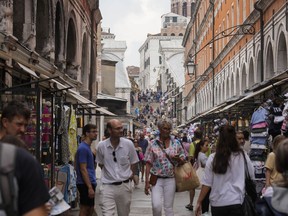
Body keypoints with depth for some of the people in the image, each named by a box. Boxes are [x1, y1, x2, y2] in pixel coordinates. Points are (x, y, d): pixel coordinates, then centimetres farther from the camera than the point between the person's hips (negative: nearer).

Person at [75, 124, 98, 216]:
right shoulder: (83, 148, -16)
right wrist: (90, 187, -22)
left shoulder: (88, 147, 13)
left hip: (90, 183, 9)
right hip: (85, 184, -9)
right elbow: (83, 169, -20)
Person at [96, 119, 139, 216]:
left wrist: (128, 174, 1)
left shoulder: (128, 144, -5)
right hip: (108, 186, -1)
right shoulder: (101, 145, -6)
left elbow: (133, 162, 8)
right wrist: (109, 173, 4)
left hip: (124, 185, 2)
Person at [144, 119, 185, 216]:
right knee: (156, 205, -14)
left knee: (169, 207, 6)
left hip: (170, 179, 1)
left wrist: (178, 159, -15)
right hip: (156, 179, -1)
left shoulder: (176, 143, 3)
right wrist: (147, 182, -5)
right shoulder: (153, 144, -1)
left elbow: (183, 161, 9)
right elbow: (148, 164, 0)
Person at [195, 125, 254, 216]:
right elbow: (251, 176, 6)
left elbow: (206, 183, -5)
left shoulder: (213, 158, -7)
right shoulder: (242, 155, -5)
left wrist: (199, 202, 5)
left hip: (218, 202, 1)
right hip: (236, 201, 0)